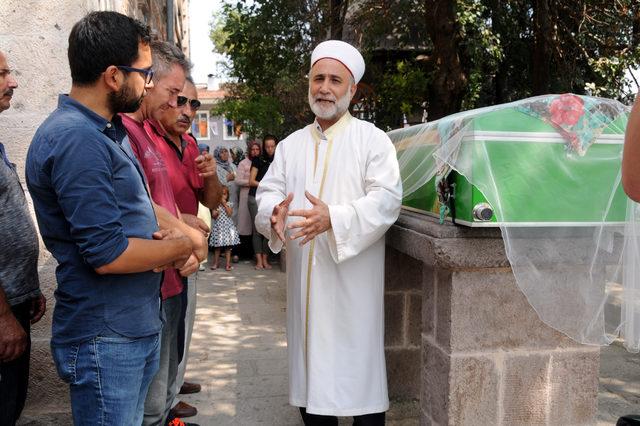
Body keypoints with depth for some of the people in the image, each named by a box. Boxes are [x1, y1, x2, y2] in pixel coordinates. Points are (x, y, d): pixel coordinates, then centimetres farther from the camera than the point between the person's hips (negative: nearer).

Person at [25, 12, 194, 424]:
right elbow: (108, 255, -25)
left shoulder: (110, 130, 11)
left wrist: (168, 233, -1)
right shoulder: (76, 139, -21)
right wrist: (180, 246, -9)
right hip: (106, 339, -9)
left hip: (139, 325, 9)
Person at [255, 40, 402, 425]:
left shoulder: (373, 140, -2)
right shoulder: (291, 145, 13)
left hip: (353, 278, -4)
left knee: (357, 361, 3)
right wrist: (274, 213, -18)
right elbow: (268, 191, 7)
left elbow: (386, 199, -12)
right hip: (304, 276, 4)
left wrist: (333, 218, -27)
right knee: (311, 360, 13)